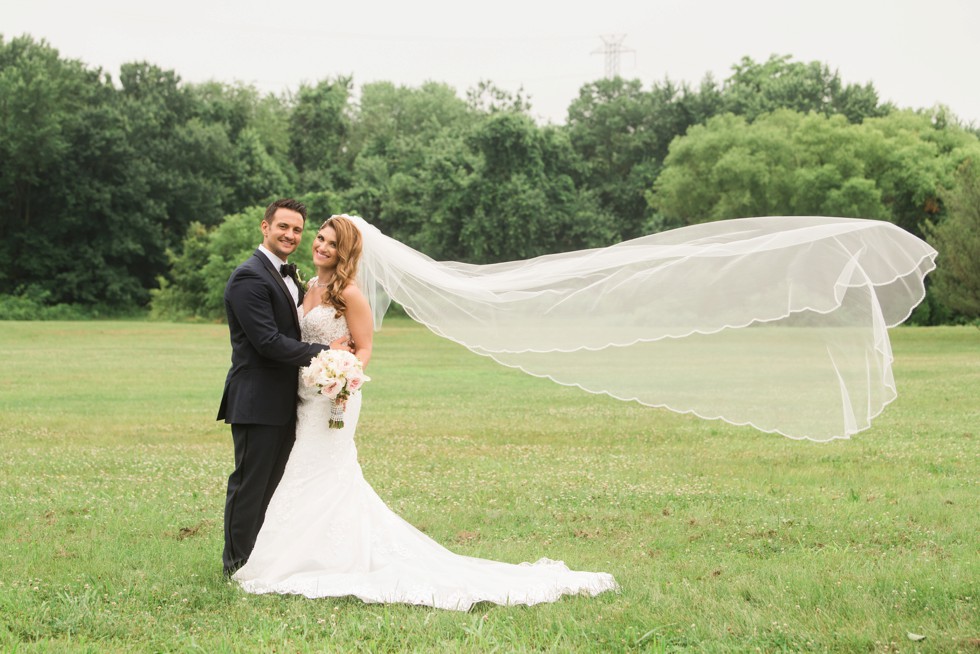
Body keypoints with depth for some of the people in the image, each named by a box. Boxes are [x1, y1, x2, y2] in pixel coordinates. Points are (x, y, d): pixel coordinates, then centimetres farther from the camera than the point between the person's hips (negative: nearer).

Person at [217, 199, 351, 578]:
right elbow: (268, 342, -22)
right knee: (249, 484, -1)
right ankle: (238, 565, 8)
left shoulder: (289, 276, 16)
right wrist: (325, 351, -16)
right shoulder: (249, 278, -16)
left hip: (283, 403, 9)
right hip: (257, 401, -9)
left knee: (272, 485, 15)